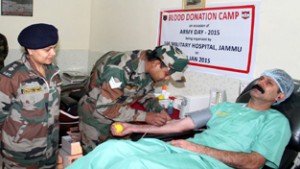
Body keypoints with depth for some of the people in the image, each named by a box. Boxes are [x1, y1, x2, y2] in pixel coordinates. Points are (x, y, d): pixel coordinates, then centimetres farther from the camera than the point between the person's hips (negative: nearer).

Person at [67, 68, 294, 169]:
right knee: (113, 148, -12)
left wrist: (197, 148, -13)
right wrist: (133, 128, 11)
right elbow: (179, 125, 17)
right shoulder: (225, 107, 23)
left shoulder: (276, 121, 8)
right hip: (183, 149, 6)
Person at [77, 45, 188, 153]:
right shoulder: (120, 68, -34)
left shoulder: (149, 67, -11)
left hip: (119, 118, 6)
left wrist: (159, 111, -12)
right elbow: (105, 107, -32)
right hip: (96, 114, -6)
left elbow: (146, 93, 6)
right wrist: (144, 116, -30)